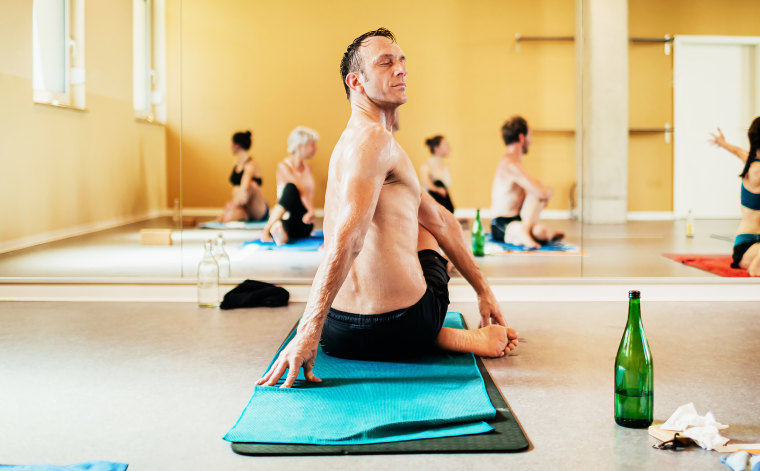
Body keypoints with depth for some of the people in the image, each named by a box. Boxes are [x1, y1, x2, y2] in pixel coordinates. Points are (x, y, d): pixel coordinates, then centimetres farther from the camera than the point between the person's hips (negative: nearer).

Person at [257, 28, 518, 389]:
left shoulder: (358, 140, 19)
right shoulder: (373, 139, -15)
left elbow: (441, 221, 23)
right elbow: (347, 240, -28)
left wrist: (483, 290, 26)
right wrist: (308, 333, -33)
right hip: (401, 327, -7)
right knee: (421, 230, 25)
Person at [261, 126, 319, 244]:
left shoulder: (307, 168, 17)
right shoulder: (283, 166, -3)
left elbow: (310, 194, 7)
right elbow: (300, 190, -18)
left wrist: (311, 212, -9)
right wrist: (311, 209, -30)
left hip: (305, 226, 4)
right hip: (288, 220, -4)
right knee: (290, 188, -35)